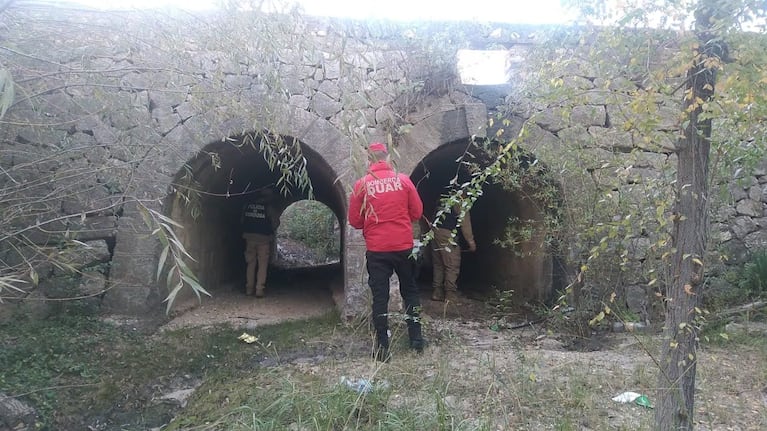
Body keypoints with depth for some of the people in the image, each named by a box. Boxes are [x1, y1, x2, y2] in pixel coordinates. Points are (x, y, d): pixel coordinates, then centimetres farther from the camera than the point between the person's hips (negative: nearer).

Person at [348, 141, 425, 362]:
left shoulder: (362, 184, -5)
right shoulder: (403, 180, -2)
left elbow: (355, 221, 0)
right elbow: (417, 212, 4)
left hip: (376, 249, -1)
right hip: (404, 246, 1)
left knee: (380, 296, 7)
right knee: (410, 291, 18)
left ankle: (382, 347, 10)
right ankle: (416, 339, 24)